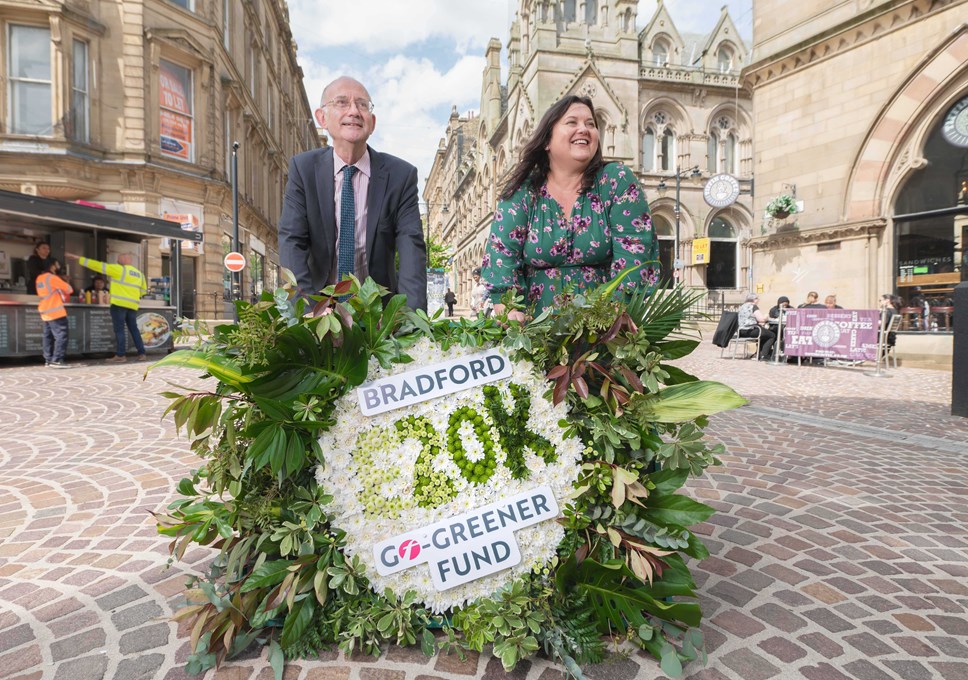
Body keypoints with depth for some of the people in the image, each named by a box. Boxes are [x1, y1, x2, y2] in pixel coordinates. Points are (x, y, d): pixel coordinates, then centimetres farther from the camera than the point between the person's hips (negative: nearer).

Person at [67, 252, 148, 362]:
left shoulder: (119, 269, -3)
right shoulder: (139, 274, 16)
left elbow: (99, 266, -4)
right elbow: (143, 290, 22)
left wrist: (79, 259, 1)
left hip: (119, 304, -6)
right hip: (133, 305, 6)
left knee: (119, 329, -3)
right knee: (134, 329, 10)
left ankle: (121, 355, -4)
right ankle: (141, 353, 7)